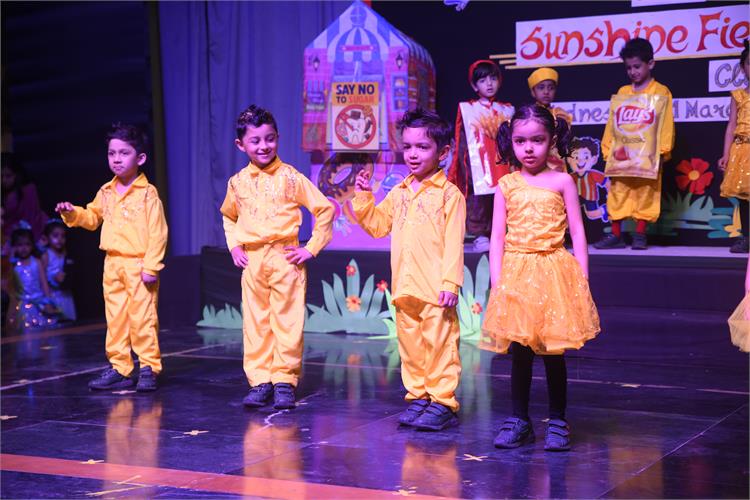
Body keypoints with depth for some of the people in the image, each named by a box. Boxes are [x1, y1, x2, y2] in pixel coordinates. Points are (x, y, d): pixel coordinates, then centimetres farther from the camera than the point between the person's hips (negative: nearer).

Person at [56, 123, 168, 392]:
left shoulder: (148, 193, -9)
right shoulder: (106, 192, 11)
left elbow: (158, 233, -12)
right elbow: (92, 217, 27)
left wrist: (151, 266, -16)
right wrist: (72, 213, 7)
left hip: (139, 265, -7)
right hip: (112, 264, 7)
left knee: (143, 317, -4)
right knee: (115, 318, 9)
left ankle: (149, 368, 5)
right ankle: (119, 368, 17)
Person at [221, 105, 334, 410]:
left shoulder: (290, 177, -4)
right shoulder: (238, 182, 8)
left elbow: (325, 209, -2)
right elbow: (229, 216, 27)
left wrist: (312, 248, -5)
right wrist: (234, 246, 12)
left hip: (285, 258, -4)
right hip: (251, 261, 4)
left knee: (287, 321, -2)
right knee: (255, 323, 5)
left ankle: (285, 381, 5)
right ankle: (260, 381, 12)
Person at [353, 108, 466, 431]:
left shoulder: (449, 194, -5)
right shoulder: (399, 194, 16)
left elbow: (453, 241, -10)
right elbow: (376, 225, 19)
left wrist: (450, 282, -17)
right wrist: (363, 197, 6)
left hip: (435, 289, -7)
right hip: (404, 287, 7)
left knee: (439, 343, -4)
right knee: (410, 344, 12)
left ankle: (443, 402, 3)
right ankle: (418, 397, 21)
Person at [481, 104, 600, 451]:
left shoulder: (562, 182, 2)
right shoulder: (506, 186, 6)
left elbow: (577, 231, 2)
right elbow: (497, 237, 5)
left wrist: (582, 278, -4)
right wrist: (496, 281, -3)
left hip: (554, 270, -1)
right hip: (516, 274, 2)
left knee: (553, 351, 2)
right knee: (519, 351, 5)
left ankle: (558, 422, 14)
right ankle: (519, 420, 17)